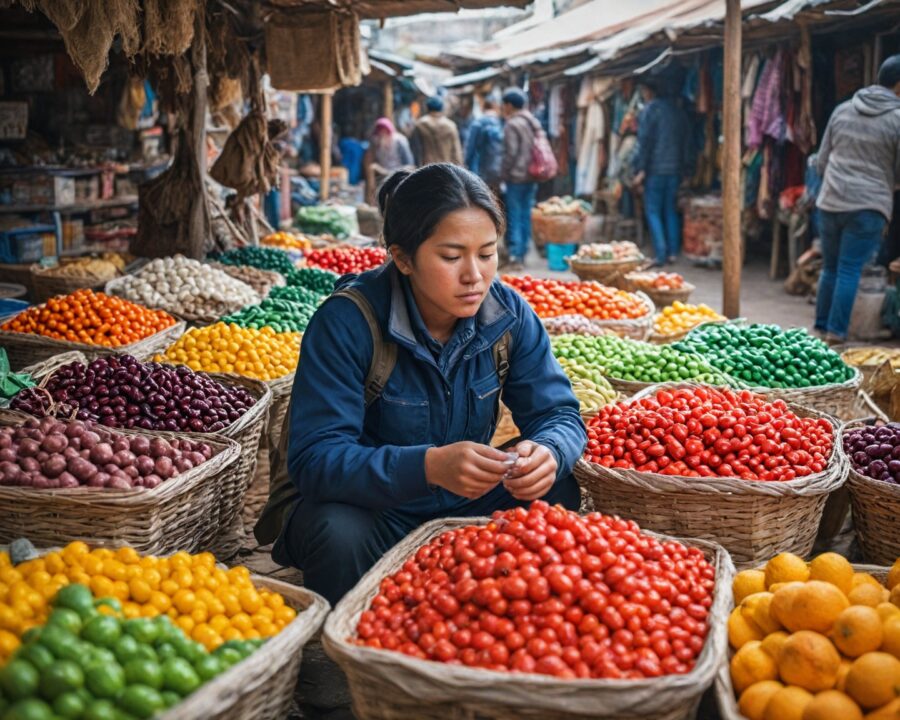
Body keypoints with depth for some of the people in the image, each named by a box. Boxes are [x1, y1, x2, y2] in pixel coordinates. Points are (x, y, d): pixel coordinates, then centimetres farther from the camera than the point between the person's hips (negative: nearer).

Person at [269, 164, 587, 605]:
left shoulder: (508, 314, -7)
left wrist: (548, 452, -32)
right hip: (369, 509, -4)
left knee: (557, 493, -18)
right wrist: (428, 466, -44)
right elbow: (313, 459, -28)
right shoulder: (346, 323, -22)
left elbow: (560, 414, -5)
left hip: (469, 504, 4)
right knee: (338, 535, -35)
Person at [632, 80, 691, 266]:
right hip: (676, 169, 6)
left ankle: (661, 255, -7)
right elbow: (685, 138, 16)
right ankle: (673, 252, 12)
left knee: (653, 211, 0)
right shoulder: (677, 108, 12)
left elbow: (645, 141, -13)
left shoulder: (650, 109, -9)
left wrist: (641, 169, -12)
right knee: (671, 211, 14)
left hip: (655, 169, -6)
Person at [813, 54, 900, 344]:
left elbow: (821, 161, 15)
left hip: (830, 201, 5)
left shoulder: (842, 110, 8)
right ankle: (835, 333, 2)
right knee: (850, 271, 0)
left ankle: (822, 328, 21)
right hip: (869, 205, -5)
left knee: (830, 268, 15)